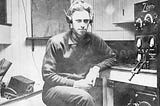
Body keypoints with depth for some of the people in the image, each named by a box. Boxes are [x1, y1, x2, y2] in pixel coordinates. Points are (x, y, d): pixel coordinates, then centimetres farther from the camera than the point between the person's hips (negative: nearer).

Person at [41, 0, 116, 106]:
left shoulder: (94, 40, 2)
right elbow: (47, 75, -8)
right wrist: (74, 84, -16)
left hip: (80, 89, 5)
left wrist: (97, 67, -5)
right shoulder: (56, 42, -9)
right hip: (54, 90, -4)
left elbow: (111, 57, 16)